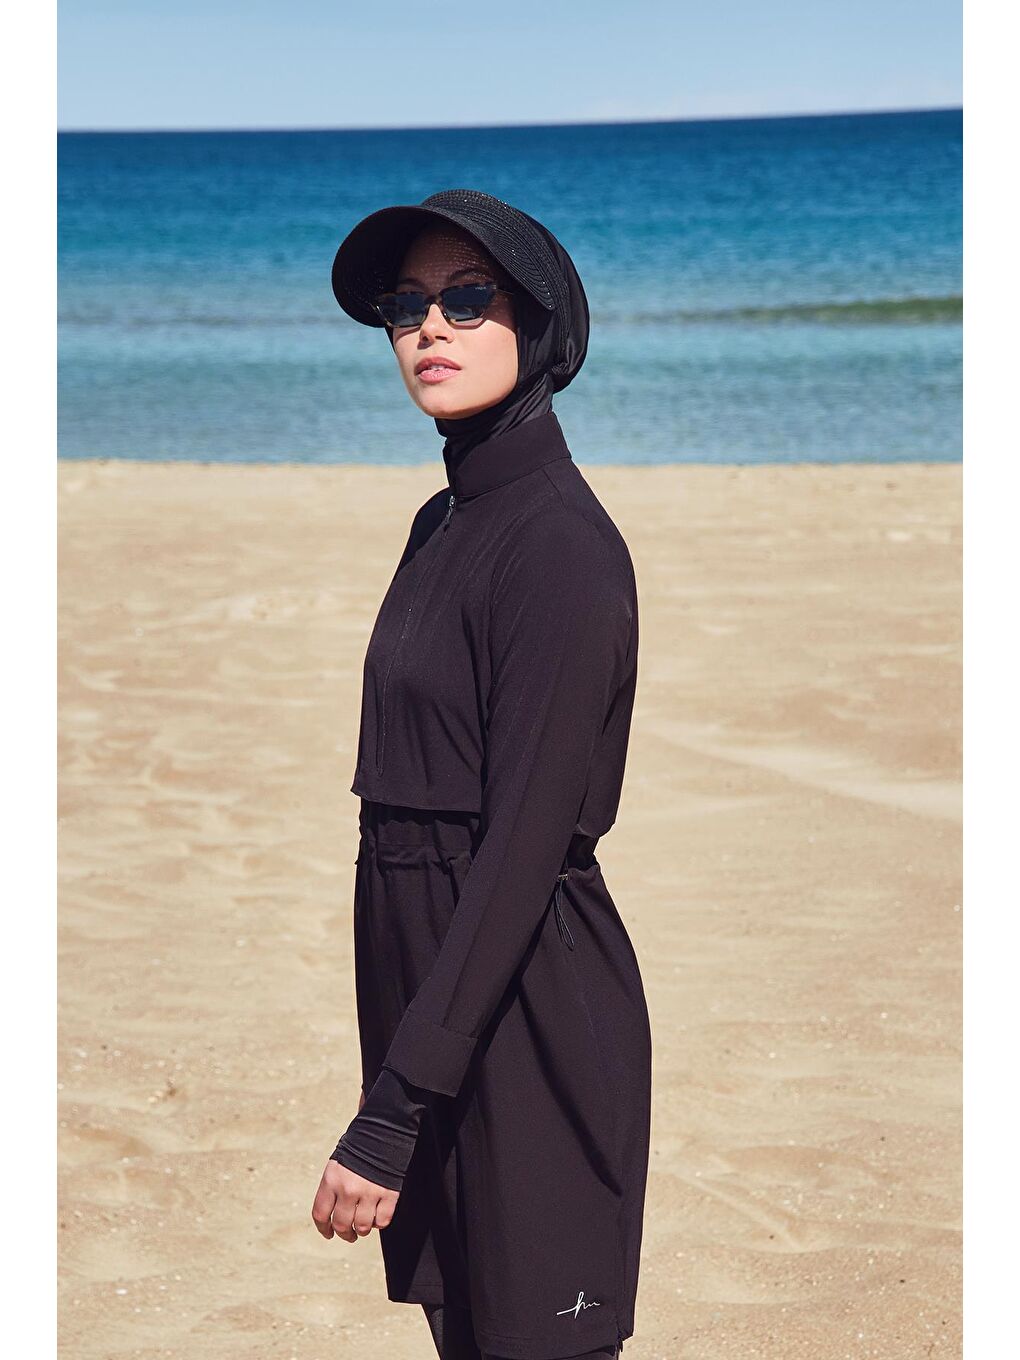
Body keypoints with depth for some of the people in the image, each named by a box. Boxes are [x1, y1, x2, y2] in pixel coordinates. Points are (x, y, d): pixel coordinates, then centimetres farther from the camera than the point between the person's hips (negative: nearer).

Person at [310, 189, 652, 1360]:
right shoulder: (444, 523, 11)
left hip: (525, 997, -8)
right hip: (421, 966, 9)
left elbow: (525, 845, -21)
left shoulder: (561, 540, -17)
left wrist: (388, 1118, -23)